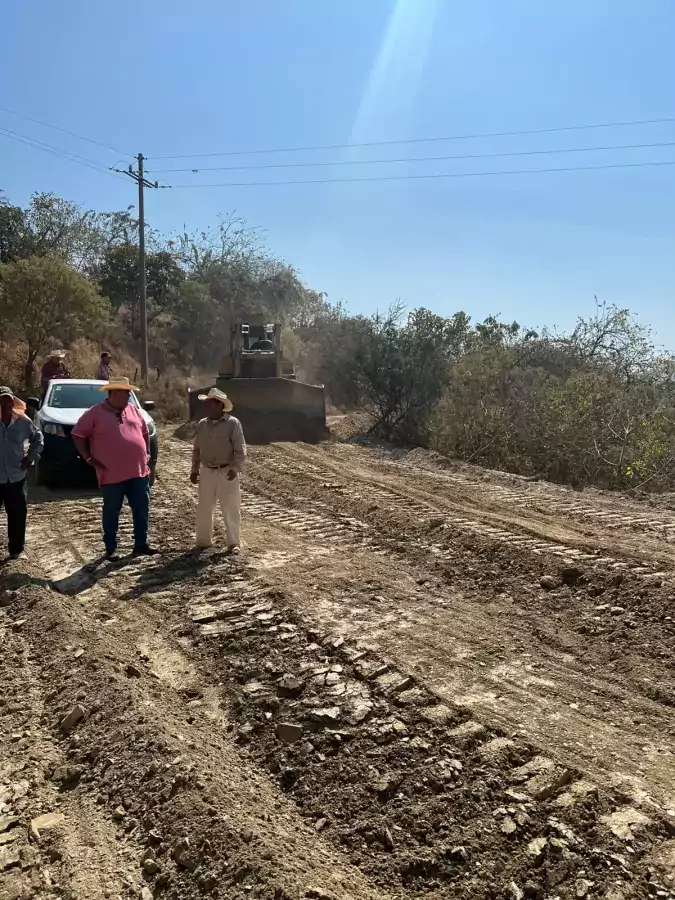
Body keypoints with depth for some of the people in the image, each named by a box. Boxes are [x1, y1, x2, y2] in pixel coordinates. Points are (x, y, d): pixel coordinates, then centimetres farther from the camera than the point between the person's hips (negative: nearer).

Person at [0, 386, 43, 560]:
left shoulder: (22, 421, 3)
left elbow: (37, 438, 17)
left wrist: (31, 456, 7)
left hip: (16, 477, 3)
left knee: (18, 514, 8)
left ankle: (16, 548, 21)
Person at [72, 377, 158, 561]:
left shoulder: (133, 410, 10)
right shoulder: (95, 413, -5)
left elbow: (145, 432, 22)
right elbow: (78, 435, -4)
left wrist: (147, 453, 13)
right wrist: (89, 459, -7)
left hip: (139, 471, 5)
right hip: (112, 474, -4)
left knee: (142, 509, 8)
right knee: (112, 512, 7)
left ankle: (141, 544, 20)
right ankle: (111, 548, 19)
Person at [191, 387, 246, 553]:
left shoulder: (233, 423, -9)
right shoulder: (202, 425, 6)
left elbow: (240, 450, -11)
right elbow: (196, 449, 14)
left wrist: (235, 468, -21)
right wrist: (194, 470, 12)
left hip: (227, 472, -4)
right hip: (207, 472, 5)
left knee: (231, 509, 2)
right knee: (204, 508, 10)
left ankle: (233, 543, 12)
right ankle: (204, 541, 23)